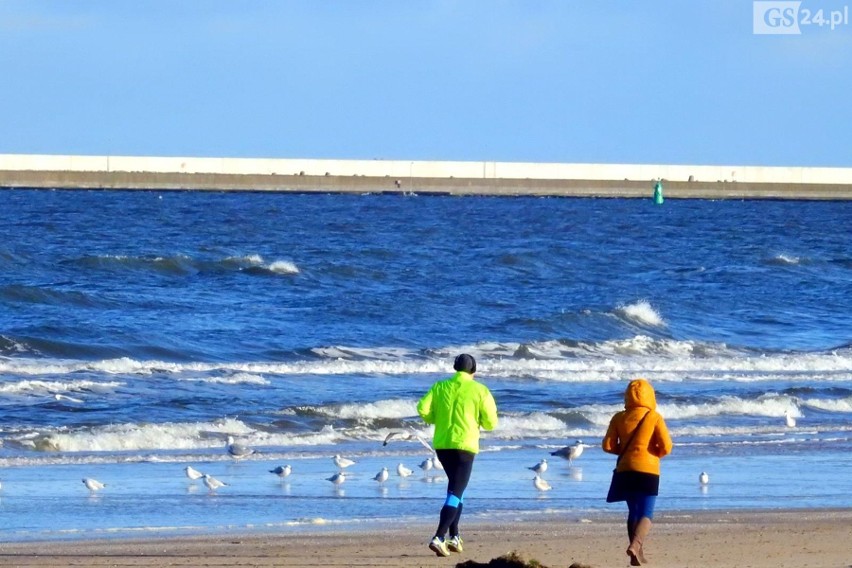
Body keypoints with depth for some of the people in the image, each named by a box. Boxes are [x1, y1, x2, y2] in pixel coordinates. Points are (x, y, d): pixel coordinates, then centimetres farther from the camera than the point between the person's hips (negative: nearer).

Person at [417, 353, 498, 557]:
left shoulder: (440, 387, 6)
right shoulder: (480, 391, -2)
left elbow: (423, 408, -6)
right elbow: (491, 422, -4)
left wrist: (437, 420, 13)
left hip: (441, 445, 4)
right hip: (464, 445, -4)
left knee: (456, 488, 23)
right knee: (456, 493, -6)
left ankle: (454, 536, 20)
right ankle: (439, 538, -23)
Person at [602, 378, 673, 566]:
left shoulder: (619, 418, 2)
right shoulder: (654, 417, -6)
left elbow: (607, 445, -1)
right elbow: (666, 447, -10)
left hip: (625, 470, 3)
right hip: (647, 470, -3)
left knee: (633, 512, 17)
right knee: (646, 514, -3)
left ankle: (637, 554, 18)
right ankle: (635, 546, -28)